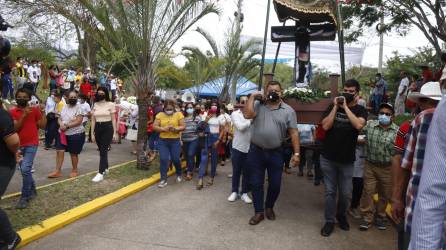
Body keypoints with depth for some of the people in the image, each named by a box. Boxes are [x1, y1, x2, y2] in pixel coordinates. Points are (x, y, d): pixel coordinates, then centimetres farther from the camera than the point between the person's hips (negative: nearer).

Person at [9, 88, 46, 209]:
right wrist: (24, 115, -19)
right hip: (19, 145, 4)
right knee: (25, 170, 15)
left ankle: (25, 197, -4)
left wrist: (42, 112, -11)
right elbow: (15, 128, -10)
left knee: (25, 169, -16)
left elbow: (42, 126, -2)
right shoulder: (12, 112, 1)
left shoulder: (35, 110, -1)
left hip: (31, 145, -3)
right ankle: (32, 190, 36)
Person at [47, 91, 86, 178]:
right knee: (60, 151, 0)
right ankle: (57, 171, 8)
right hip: (63, 133, 6)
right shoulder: (64, 107, 10)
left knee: (73, 153, 4)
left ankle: (74, 170, 23)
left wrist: (67, 126, -20)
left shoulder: (79, 107, -10)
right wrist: (61, 124, -10)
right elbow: (59, 119, 12)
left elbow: (78, 121, -18)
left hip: (76, 134, -6)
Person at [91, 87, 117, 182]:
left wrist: (115, 132, -4)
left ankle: (101, 173, -10)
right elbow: (93, 120, 8)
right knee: (102, 150, 14)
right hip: (98, 128, 4)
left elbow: (113, 119, -1)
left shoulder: (110, 104, -3)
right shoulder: (95, 105, 7)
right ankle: (105, 168, 32)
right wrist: (92, 133, 5)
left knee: (103, 150, -9)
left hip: (108, 128, -4)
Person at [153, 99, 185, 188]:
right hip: (163, 141, 1)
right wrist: (164, 129, -19)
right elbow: (154, 126, -2)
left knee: (175, 159, 6)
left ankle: (179, 174, 34)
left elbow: (183, 126, -3)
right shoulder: (160, 115, 3)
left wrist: (175, 129, -22)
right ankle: (164, 179, 7)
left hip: (175, 141, -1)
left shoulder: (178, 114, -1)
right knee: (163, 159, -3)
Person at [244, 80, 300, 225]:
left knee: (275, 184, 10)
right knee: (256, 184, 7)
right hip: (256, 151, 0)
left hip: (276, 153, 0)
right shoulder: (258, 105, 1)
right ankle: (259, 212, 22)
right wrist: (252, 97, -11)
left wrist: (296, 153, -8)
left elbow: (294, 133, -3)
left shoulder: (288, 110, -1)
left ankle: (269, 207, 36)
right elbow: (247, 115, -19)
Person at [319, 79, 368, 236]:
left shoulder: (360, 110, 0)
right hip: (328, 158, 0)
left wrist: (346, 106, -17)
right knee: (330, 191, 7)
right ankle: (330, 221, 20)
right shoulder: (333, 106, 3)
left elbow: (359, 125, -22)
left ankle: (341, 215, 36)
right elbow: (325, 126, -10)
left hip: (347, 160, 0)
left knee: (345, 193, 10)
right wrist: (336, 107, -12)